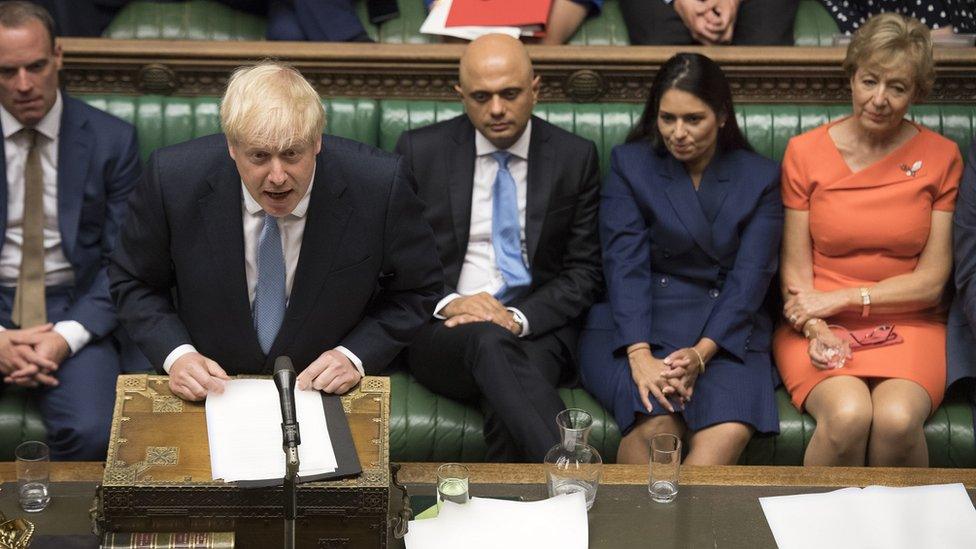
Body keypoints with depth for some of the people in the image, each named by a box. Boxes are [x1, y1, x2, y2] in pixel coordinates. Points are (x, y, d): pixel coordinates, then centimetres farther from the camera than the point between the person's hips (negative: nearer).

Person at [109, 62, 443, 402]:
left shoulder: (379, 185, -17)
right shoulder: (172, 179, -14)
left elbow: (417, 290, 0)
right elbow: (135, 282, 3)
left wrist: (356, 357, -14)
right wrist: (175, 354, -13)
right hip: (211, 388, 1)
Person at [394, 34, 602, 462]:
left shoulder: (574, 157, 7)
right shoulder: (420, 151, 6)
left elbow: (583, 273, 6)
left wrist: (519, 317, -12)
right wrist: (447, 303, -14)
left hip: (536, 328, 1)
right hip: (443, 327, 0)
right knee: (491, 342, -37)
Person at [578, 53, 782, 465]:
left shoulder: (760, 177, 10)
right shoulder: (629, 164, 8)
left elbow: (750, 276, 0)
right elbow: (625, 266, -4)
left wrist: (700, 354, -17)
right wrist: (640, 356, -20)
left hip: (725, 334, 1)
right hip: (635, 329, -1)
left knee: (731, 431, -33)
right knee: (656, 422, -34)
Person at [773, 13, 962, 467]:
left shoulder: (941, 157, 4)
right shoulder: (804, 152, 4)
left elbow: (931, 281, 2)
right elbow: (796, 270, 4)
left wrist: (842, 298, -7)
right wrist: (815, 328, -15)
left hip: (908, 325, 0)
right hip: (823, 326, 0)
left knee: (897, 419, -32)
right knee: (847, 416, -32)